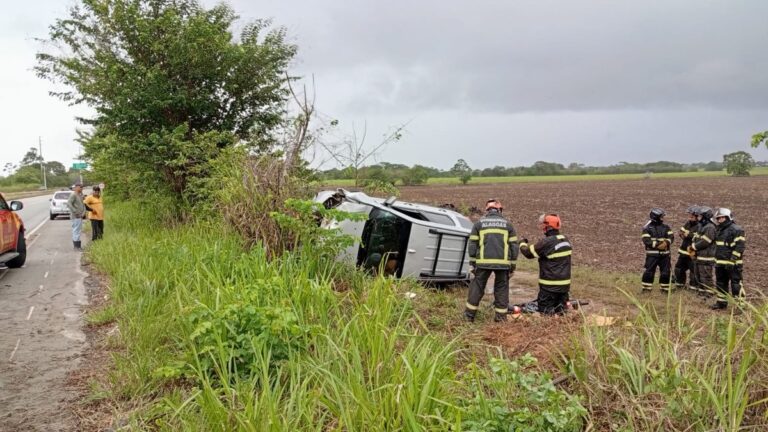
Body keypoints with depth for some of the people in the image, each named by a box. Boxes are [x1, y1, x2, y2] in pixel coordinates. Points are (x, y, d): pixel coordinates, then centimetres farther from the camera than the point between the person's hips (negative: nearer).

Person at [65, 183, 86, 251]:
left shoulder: (80, 195, 14)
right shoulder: (73, 195, -14)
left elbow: (82, 204, 21)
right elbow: (68, 204, -23)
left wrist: (84, 212, 6)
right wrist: (75, 212, -22)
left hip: (80, 216, 9)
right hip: (76, 216, -9)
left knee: (78, 230, 13)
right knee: (76, 230, -6)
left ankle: (78, 246, 20)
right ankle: (76, 246, -3)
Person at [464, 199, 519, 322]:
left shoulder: (479, 223, 8)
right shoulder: (507, 224, 11)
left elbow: (472, 245, 6)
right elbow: (514, 247, 9)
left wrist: (472, 263, 11)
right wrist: (513, 266, 14)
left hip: (483, 262, 0)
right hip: (503, 263, 0)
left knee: (477, 287, 8)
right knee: (502, 289, 10)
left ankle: (469, 315, 12)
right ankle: (501, 316, 11)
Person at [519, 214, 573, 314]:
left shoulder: (546, 243, -19)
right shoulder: (566, 240, 5)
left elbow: (528, 253, -9)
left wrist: (523, 243, 12)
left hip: (550, 285, -7)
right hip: (565, 283, 7)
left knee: (545, 311, 1)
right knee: (560, 310, 15)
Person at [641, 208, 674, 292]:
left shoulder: (666, 227, 8)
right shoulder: (647, 228, -5)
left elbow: (671, 237, 0)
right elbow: (646, 240, -14)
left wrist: (666, 242, -21)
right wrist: (657, 244, -22)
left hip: (664, 254, 4)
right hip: (652, 254, -4)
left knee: (666, 272, 7)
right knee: (649, 271, -5)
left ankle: (664, 288, 20)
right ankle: (646, 288, 5)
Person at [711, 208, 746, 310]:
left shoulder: (736, 230, -12)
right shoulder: (720, 230, 16)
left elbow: (739, 246, -19)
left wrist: (733, 260, -23)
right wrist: (716, 260, 23)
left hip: (732, 264, -9)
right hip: (720, 263, 9)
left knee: (735, 284, -6)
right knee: (720, 283, 16)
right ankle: (721, 302, 26)